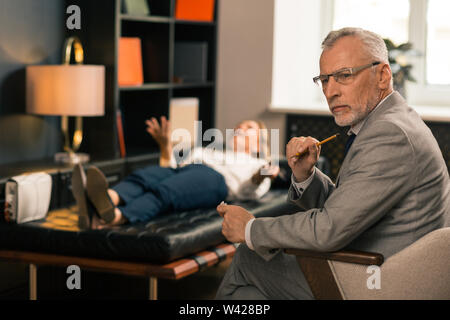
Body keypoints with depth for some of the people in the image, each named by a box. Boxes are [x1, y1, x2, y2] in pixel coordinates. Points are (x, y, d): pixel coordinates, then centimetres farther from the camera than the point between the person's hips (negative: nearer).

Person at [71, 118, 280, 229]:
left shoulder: (256, 164, 32)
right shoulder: (209, 151, 48)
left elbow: (251, 192, 7)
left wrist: (260, 176, -14)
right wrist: (165, 145, 24)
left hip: (212, 177, -5)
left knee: (164, 192, -38)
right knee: (140, 178, -32)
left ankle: (114, 218, -67)